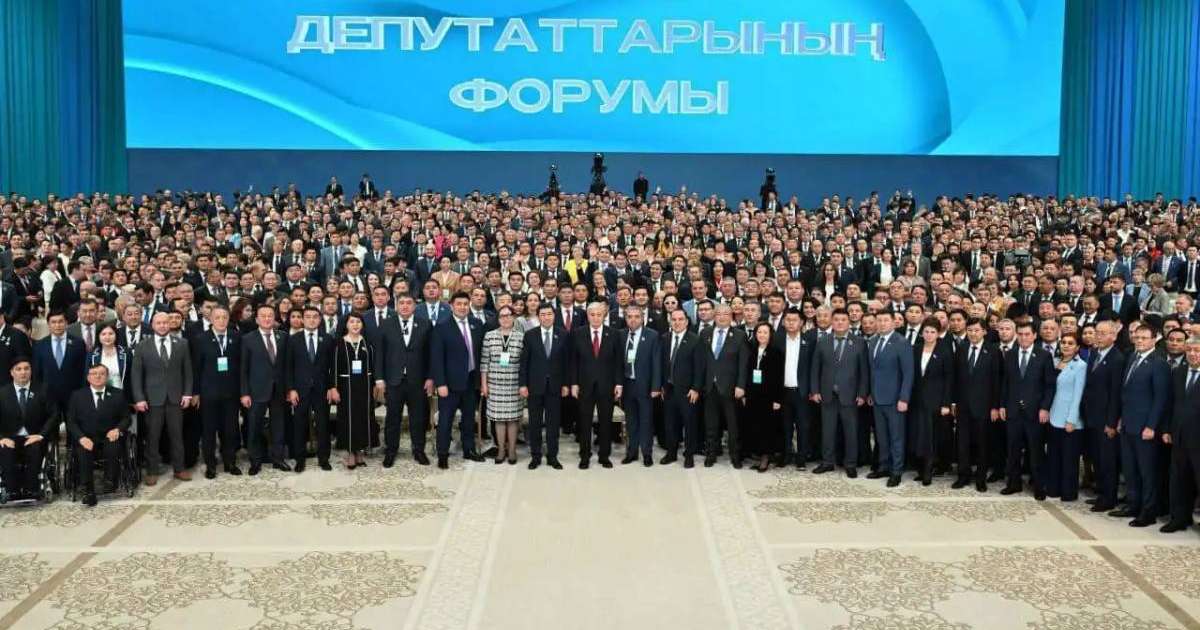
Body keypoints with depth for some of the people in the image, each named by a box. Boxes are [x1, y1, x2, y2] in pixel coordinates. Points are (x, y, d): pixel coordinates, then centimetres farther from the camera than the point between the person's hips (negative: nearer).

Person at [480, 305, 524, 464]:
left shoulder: (521, 337, -1)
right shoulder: (489, 336, 1)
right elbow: (484, 361, 3)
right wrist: (484, 383, 1)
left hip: (514, 384, -1)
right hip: (495, 383, 1)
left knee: (513, 417, 4)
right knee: (498, 417, 6)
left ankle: (512, 450, 15)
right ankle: (501, 449, 17)